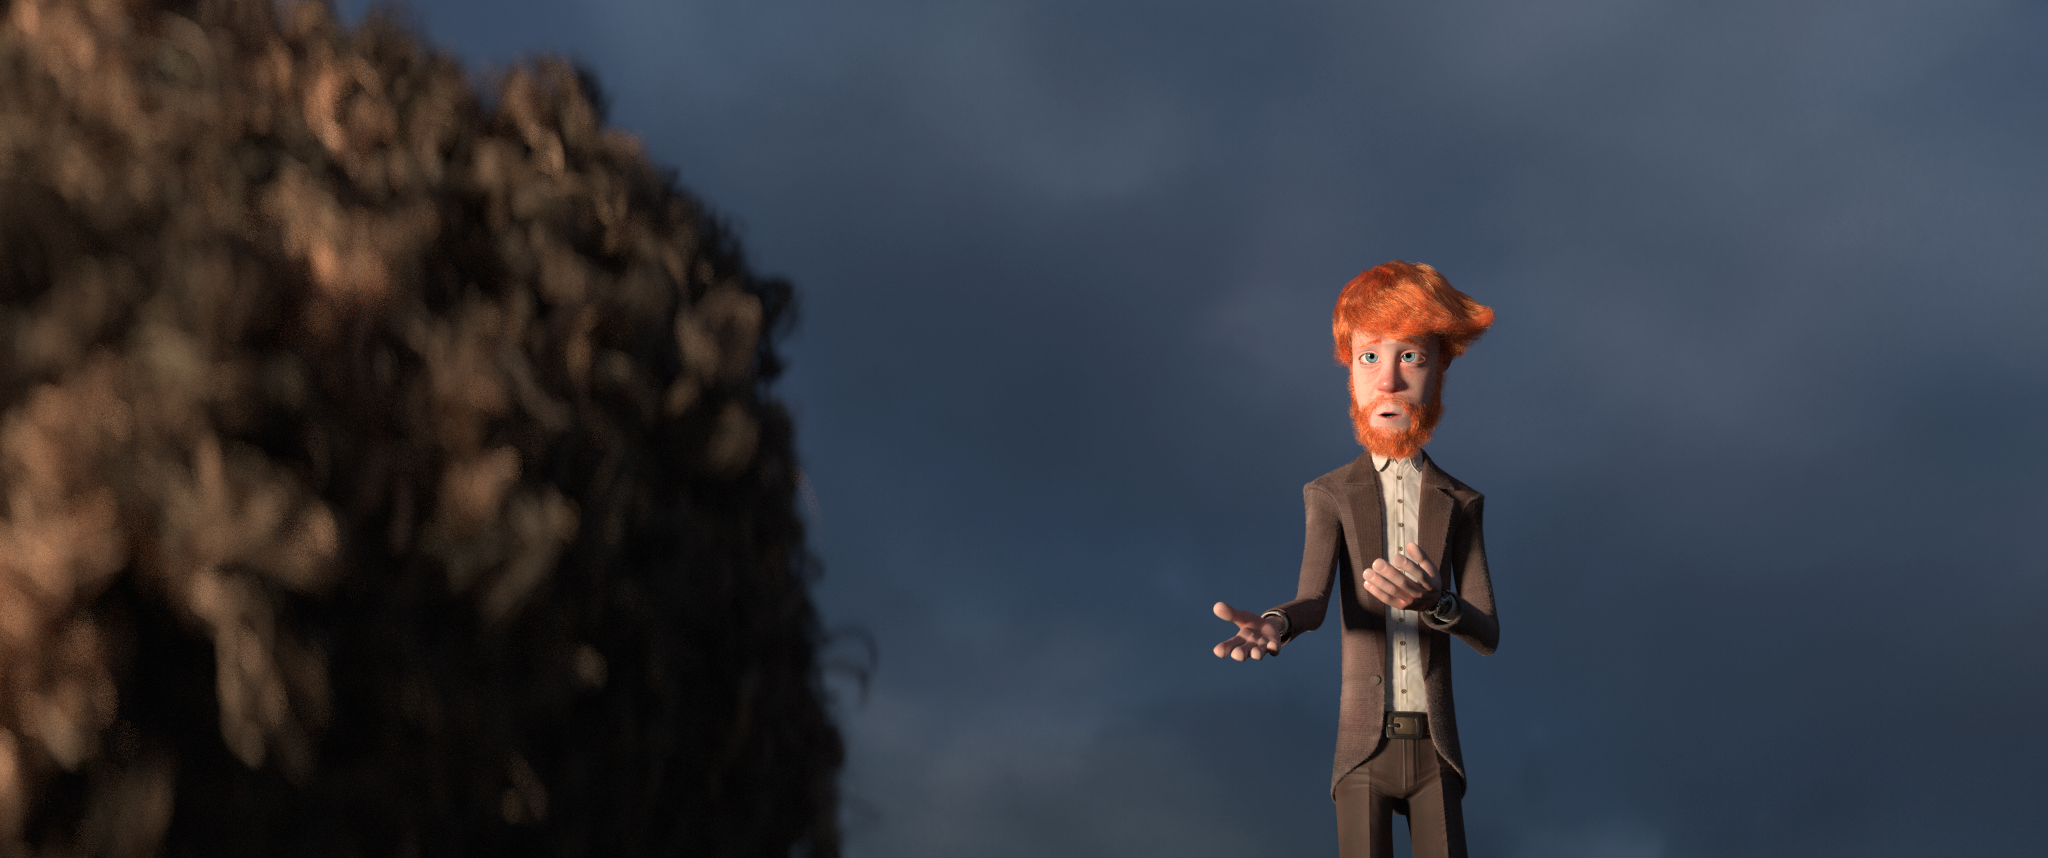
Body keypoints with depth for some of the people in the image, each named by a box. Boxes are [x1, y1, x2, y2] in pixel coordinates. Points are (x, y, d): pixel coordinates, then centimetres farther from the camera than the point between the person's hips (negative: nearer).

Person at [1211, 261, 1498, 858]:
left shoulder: (1459, 503, 5)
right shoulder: (1329, 495, 1)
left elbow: (1487, 636, -3)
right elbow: (1314, 603, -16)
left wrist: (1434, 601, -28)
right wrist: (1275, 624, -44)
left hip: (1436, 750, 1)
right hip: (1364, 747, -1)